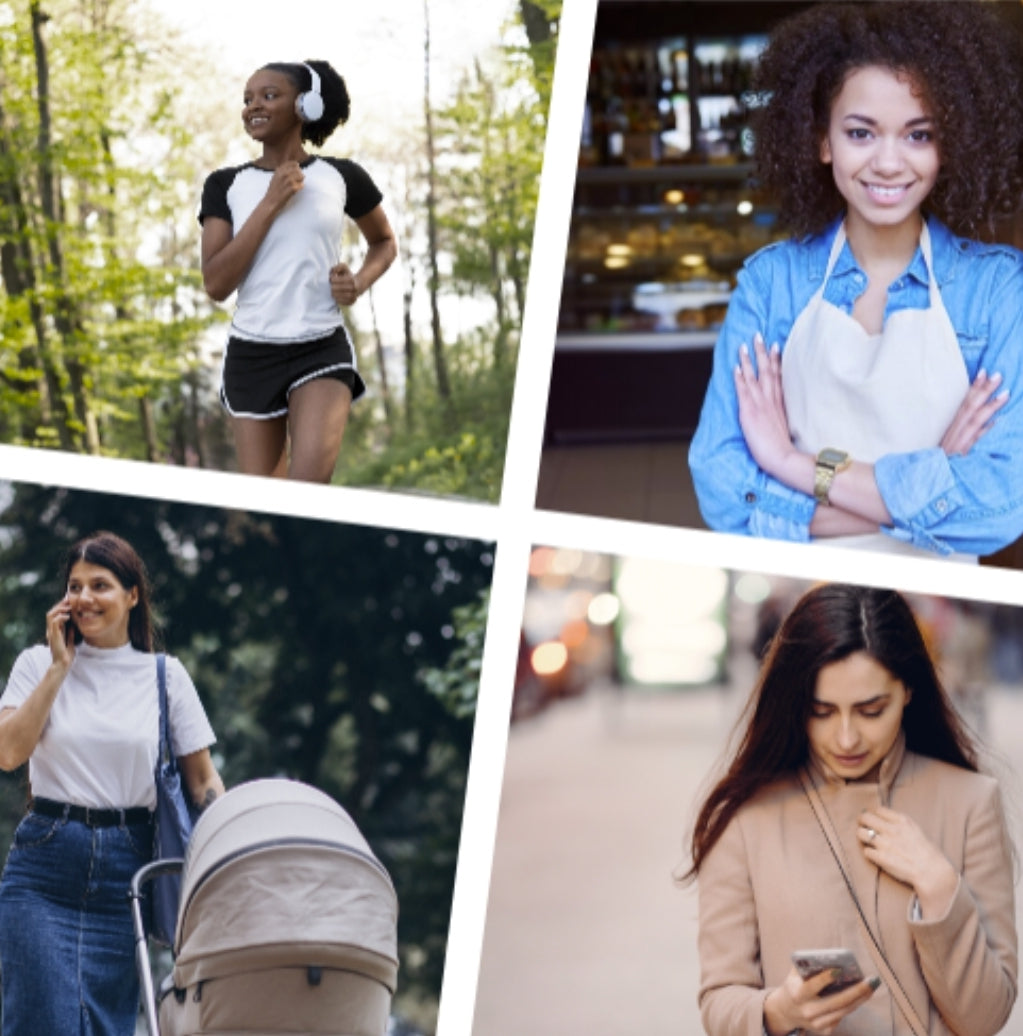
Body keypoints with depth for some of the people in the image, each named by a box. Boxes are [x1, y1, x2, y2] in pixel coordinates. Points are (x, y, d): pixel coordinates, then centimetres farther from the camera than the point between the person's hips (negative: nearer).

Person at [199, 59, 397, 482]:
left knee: (309, 482, -23)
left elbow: (384, 242, 19)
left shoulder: (342, 177, 1)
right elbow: (216, 284, -10)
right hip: (251, 353, 2)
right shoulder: (225, 185, 1)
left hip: (323, 351, -2)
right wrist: (271, 203, -13)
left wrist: (359, 282, -3)